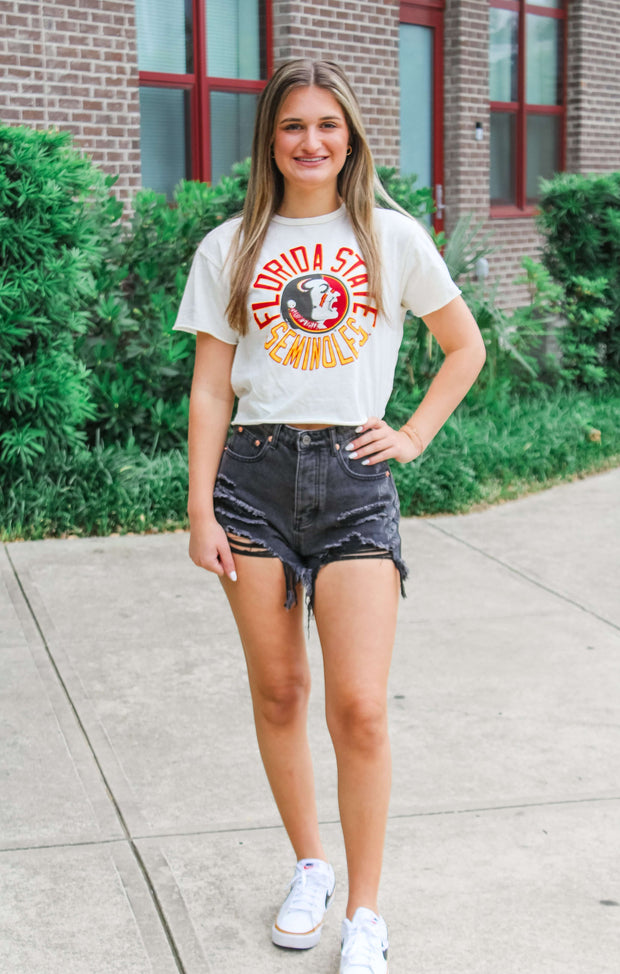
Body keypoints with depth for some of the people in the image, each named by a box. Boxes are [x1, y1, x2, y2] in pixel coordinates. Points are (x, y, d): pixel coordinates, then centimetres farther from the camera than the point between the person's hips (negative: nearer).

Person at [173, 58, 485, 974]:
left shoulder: (393, 237, 6)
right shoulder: (230, 249, 7)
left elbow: (465, 348, 15)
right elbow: (210, 389, 5)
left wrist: (413, 436, 4)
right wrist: (201, 510, -1)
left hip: (354, 477, -1)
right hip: (255, 473, 2)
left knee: (360, 708, -6)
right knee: (278, 691, 9)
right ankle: (310, 867, 29)